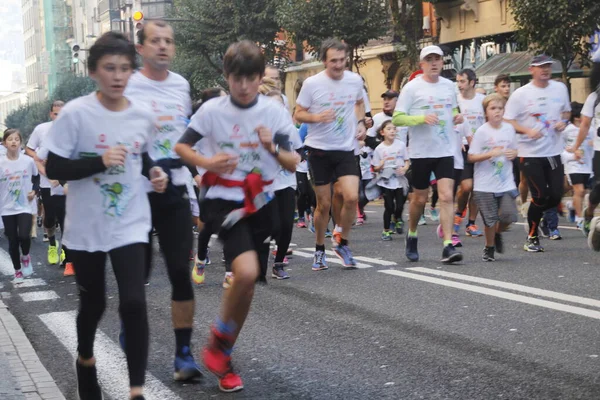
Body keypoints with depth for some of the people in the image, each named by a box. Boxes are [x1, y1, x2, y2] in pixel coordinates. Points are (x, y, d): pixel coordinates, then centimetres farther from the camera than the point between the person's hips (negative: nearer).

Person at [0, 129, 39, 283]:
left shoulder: (28, 161, -3)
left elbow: (36, 177, 14)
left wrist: (34, 190, -1)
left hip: (25, 207, -1)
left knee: (24, 236, -19)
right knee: (12, 242, 5)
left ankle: (25, 257, 13)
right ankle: (18, 272, 22)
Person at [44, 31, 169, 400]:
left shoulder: (144, 116, -1)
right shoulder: (75, 114, -13)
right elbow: (54, 169, -13)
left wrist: (154, 172, -2)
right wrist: (100, 161, -25)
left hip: (131, 224, 1)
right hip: (86, 227, -1)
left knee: (134, 303, -13)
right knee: (93, 302, 15)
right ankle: (85, 359, 46)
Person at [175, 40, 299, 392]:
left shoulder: (274, 111, -3)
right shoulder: (212, 110, -6)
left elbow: (293, 164, -4)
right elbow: (181, 147, 3)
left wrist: (273, 148, -25)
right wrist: (207, 162, -16)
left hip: (261, 203, 3)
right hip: (225, 201, -3)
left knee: (248, 283, 7)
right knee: (246, 271, -25)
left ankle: (224, 356, 26)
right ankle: (219, 337, 1)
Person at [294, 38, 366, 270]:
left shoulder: (355, 80, 1)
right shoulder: (312, 83, -9)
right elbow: (298, 114, -2)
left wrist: (361, 123, 5)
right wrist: (316, 117, -21)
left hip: (346, 149, 2)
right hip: (319, 149, -2)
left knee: (351, 197, -15)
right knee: (324, 204, 4)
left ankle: (343, 244, 8)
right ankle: (320, 250, 24)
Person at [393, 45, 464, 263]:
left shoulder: (449, 86, 9)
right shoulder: (412, 87, -5)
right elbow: (397, 118, -8)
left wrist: (458, 117, 3)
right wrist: (422, 118, -22)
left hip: (445, 151, 3)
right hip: (420, 152, -3)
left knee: (447, 196, -10)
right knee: (420, 199, 9)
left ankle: (448, 246, -12)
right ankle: (412, 235, 34)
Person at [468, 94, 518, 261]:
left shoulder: (509, 129, 4)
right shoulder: (481, 131, -9)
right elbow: (471, 157, -9)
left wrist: (513, 154, -4)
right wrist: (490, 154, -21)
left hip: (506, 183, 3)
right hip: (485, 185, -3)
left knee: (508, 215, -8)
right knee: (491, 220, 1)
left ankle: (498, 233, 25)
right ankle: (489, 248, 25)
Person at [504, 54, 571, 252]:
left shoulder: (560, 88, 7)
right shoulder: (521, 94, -6)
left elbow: (567, 111, 22)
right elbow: (508, 121, -4)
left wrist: (564, 121, -1)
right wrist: (527, 131, -20)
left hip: (554, 152, 4)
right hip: (530, 153, -4)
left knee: (556, 196, 1)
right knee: (540, 196, -7)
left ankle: (535, 216, 32)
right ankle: (532, 238, 10)